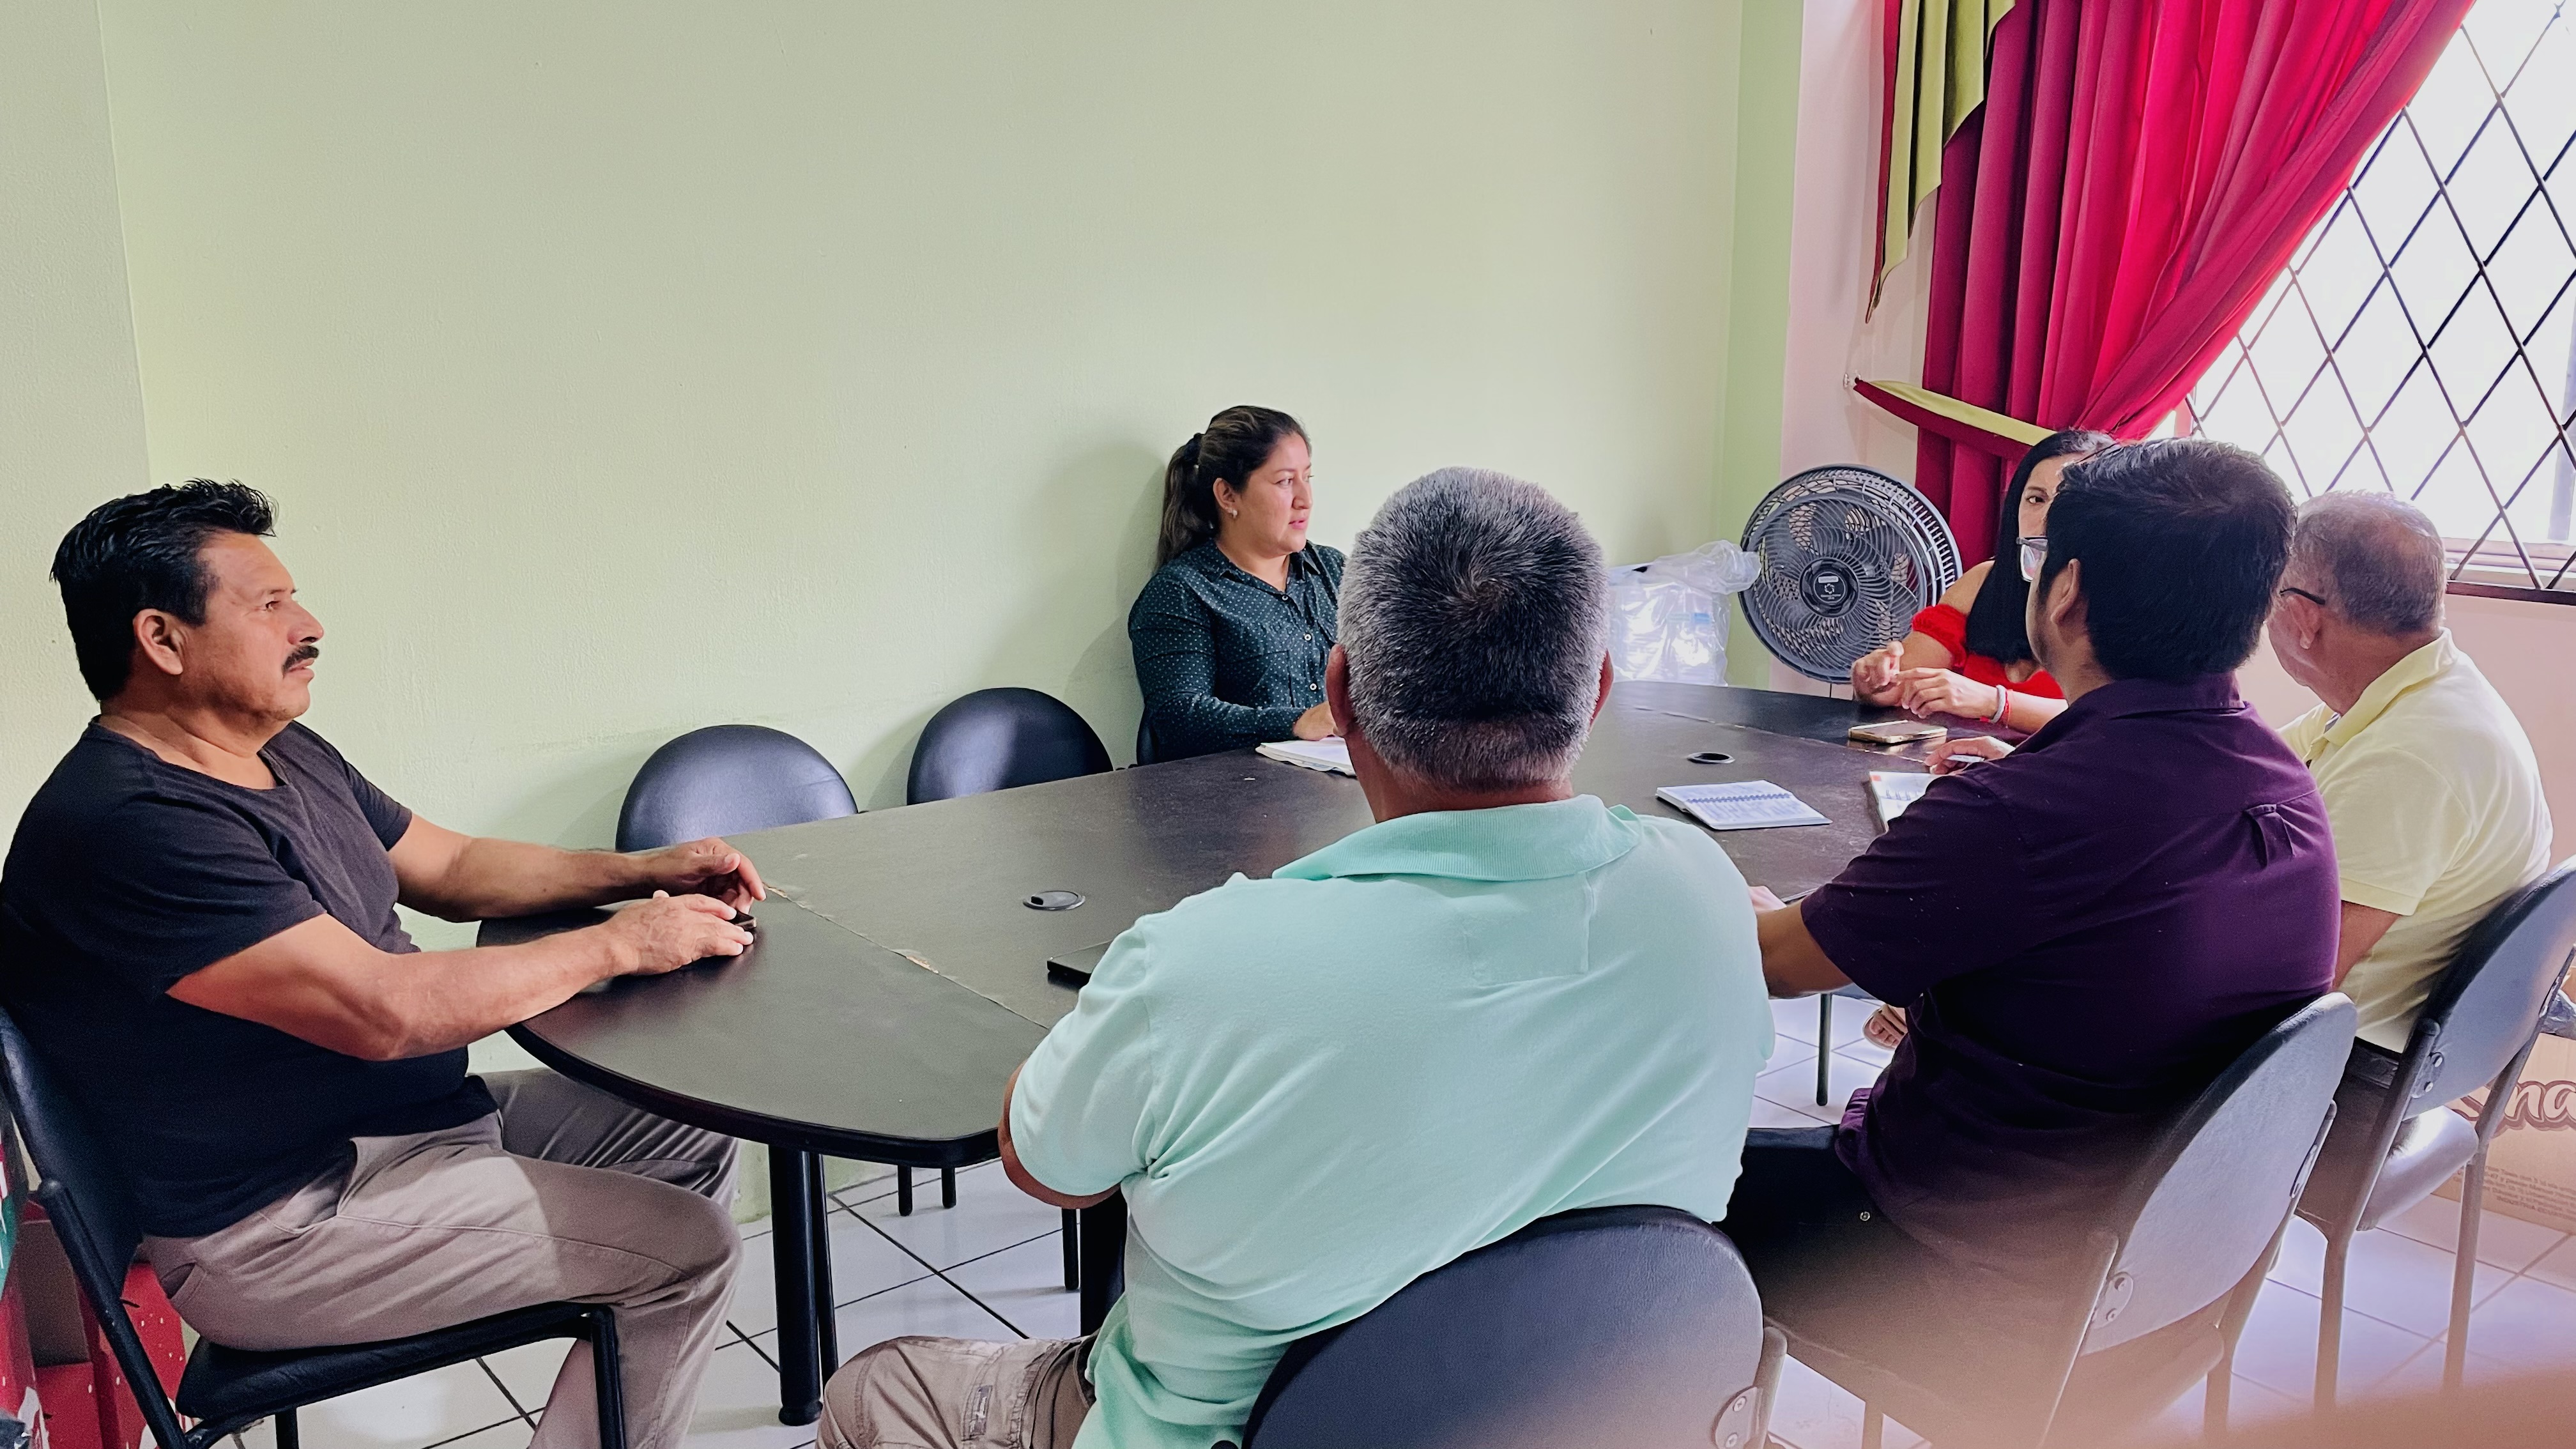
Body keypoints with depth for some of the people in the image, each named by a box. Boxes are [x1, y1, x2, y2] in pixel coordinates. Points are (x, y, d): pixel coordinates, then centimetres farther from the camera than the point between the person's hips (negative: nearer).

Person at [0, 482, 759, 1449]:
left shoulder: (288, 754, 7)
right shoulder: (122, 825, -26)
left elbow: (451, 868, 17)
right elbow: (385, 1010, -30)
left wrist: (645, 871, 2)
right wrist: (619, 944, -20)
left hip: (408, 1111, 10)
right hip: (277, 1223, -10)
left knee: (692, 1142, 10)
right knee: (685, 1248, -14)